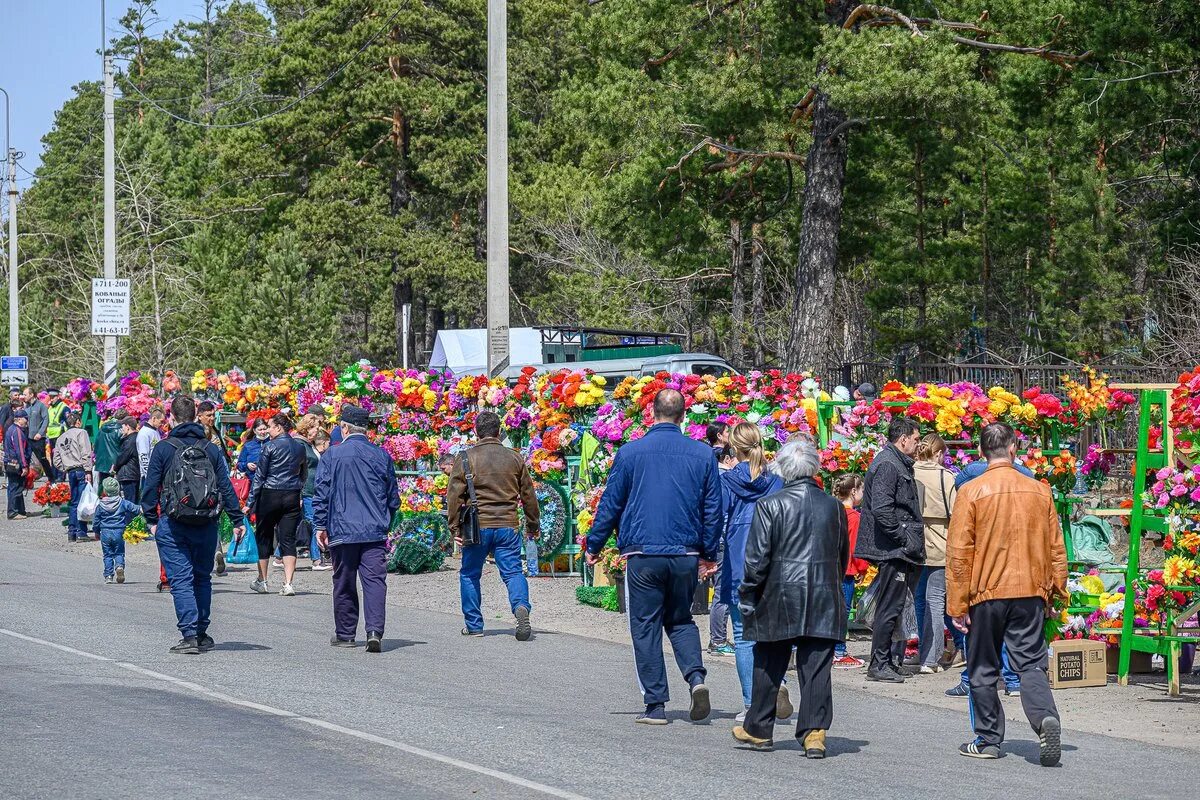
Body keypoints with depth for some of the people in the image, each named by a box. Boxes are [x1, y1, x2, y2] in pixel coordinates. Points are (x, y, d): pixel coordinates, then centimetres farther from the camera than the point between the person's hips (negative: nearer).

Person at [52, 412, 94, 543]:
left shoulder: (61, 438, 19)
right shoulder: (81, 433, -1)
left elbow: (56, 460, 16)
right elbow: (86, 454, -12)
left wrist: (65, 470, 17)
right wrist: (88, 471, -14)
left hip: (70, 472, 6)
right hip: (81, 470, -6)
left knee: (74, 502, 12)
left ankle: (72, 532, 10)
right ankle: (81, 532, -12)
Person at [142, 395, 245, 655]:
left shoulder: (163, 448, -3)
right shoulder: (211, 449, 5)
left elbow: (151, 487, -4)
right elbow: (226, 487, 5)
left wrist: (151, 520, 4)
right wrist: (237, 520, 9)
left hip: (173, 525, -3)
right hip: (206, 524, 3)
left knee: (180, 579, -3)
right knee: (202, 578, 16)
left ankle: (190, 635, -13)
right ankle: (201, 635, 19)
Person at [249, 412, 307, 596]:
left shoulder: (270, 446, -9)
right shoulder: (300, 447, 7)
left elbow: (259, 476, -7)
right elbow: (304, 474, 17)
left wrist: (252, 501, -3)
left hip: (270, 495, -4)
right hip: (292, 496, 4)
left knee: (264, 537, 11)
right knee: (288, 539, 2)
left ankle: (262, 581, 19)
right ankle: (288, 584, -8)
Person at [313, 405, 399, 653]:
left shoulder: (332, 455, -3)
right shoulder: (382, 456, 5)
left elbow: (321, 495, -2)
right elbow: (394, 497, 13)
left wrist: (320, 526, 6)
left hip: (342, 530, -1)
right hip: (375, 532, 1)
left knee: (344, 584, 10)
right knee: (375, 580, -4)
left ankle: (345, 634, 18)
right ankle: (375, 631, -18)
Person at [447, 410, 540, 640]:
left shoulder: (465, 459, -2)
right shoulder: (514, 458, 6)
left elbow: (454, 496, -4)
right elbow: (528, 495, 12)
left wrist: (454, 527, 2)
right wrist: (533, 525, 23)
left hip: (477, 526, -1)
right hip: (507, 526, 1)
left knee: (469, 574, 13)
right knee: (512, 572, 4)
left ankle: (474, 625, 16)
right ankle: (521, 606, -25)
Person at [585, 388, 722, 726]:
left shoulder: (630, 452, -3)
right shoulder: (703, 454, 3)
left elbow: (611, 504, 3)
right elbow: (713, 509, 8)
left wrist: (593, 546, 14)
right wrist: (709, 553, 19)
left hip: (643, 555, -2)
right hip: (686, 555, 2)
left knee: (645, 627, 5)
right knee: (680, 620, 18)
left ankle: (655, 704, 3)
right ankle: (696, 676, -6)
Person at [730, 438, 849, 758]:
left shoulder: (770, 506, -8)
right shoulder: (834, 506, 4)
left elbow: (757, 557, -8)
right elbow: (843, 557, 13)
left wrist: (747, 596, 1)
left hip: (780, 600, -2)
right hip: (824, 601, 2)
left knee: (768, 667, 12)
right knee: (817, 668, 2)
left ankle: (758, 729, 23)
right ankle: (814, 731, -6)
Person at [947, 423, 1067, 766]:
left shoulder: (972, 492, -6)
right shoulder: (1039, 491, 3)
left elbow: (959, 552, -7)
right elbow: (1056, 548, 8)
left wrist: (958, 604, -2)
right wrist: (1056, 591, 17)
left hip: (986, 595, -2)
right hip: (1030, 594, 2)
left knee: (983, 671, 10)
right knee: (1031, 664, 4)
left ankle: (988, 740, 14)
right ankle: (1046, 717, -21)